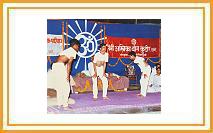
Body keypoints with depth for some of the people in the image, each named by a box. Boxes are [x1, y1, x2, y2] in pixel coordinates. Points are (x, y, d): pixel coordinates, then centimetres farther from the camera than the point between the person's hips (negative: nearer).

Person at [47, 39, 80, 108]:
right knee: (66, 87, -2)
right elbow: (69, 63, -9)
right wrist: (68, 75, -12)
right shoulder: (73, 51, 1)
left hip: (55, 65, 9)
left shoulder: (66, 50, 27)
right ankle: (65, 104, -1)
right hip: (60, 66, -9)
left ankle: (59, 103, 21)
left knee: (59, 86, 16)